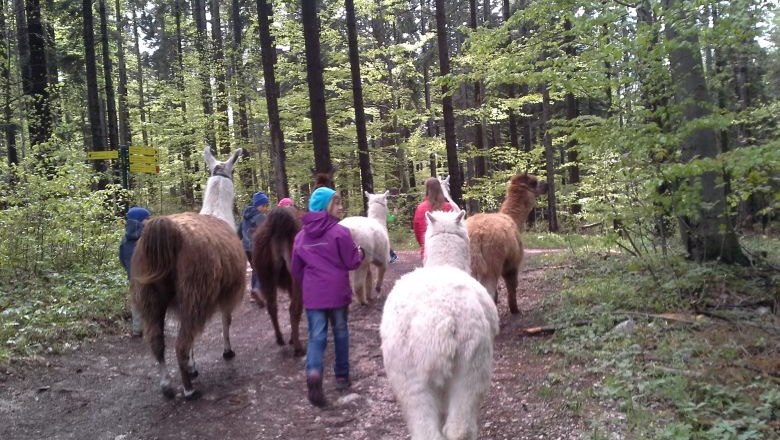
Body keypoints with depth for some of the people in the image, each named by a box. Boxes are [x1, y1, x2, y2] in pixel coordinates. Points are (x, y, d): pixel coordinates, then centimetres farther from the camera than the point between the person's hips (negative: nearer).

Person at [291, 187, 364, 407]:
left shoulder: (301, 236, 6)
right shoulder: (340, 231, -10)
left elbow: (296, 269, 13)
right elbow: (351, 262, -6)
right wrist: (360, 252, 14)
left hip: (312, 295, 3)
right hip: (337, 292, -3)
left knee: (316, 336, 3)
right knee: (340, 333, 15)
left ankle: (313, 371, -22)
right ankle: (342, 376, 24)